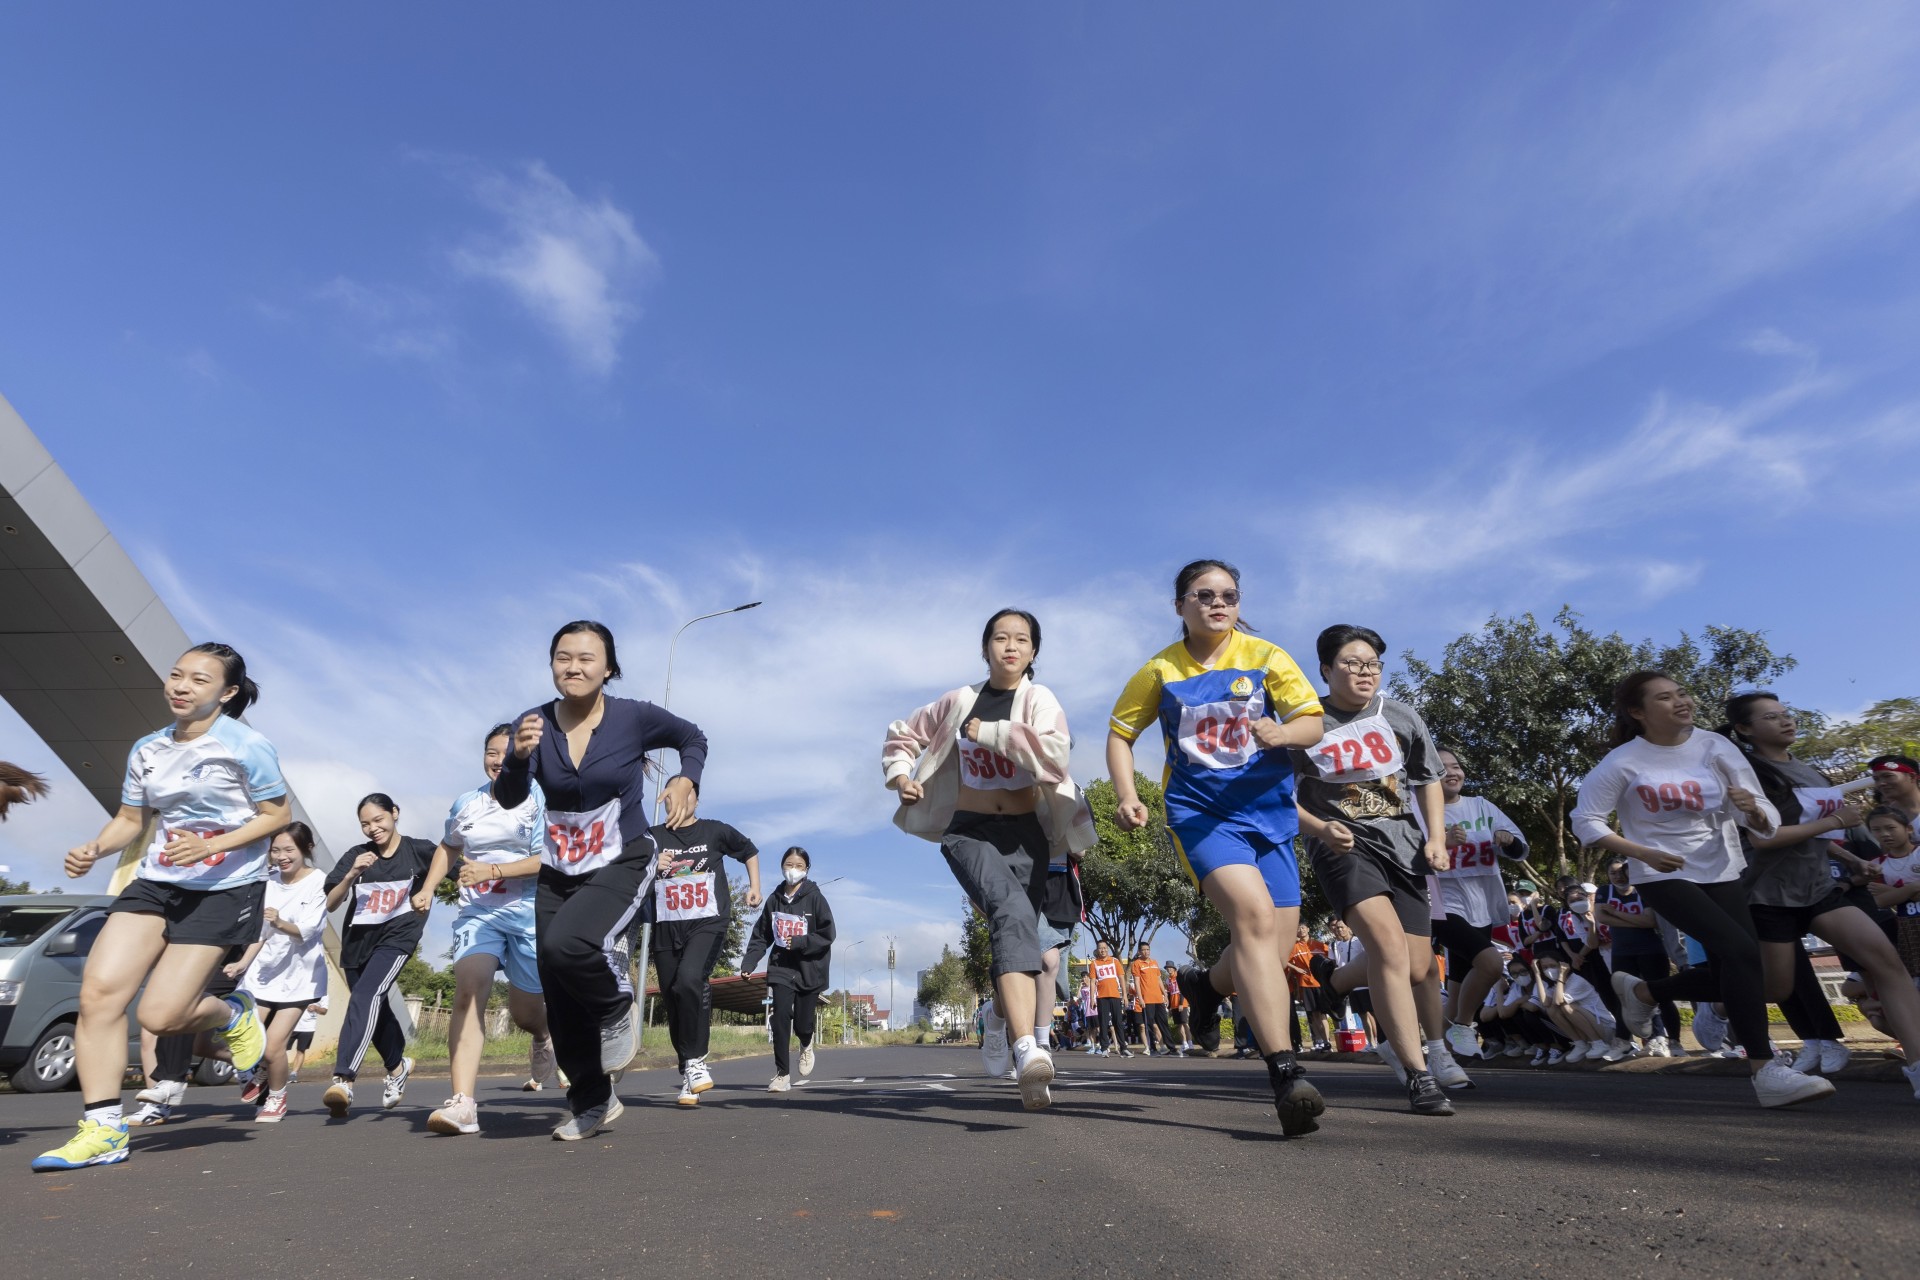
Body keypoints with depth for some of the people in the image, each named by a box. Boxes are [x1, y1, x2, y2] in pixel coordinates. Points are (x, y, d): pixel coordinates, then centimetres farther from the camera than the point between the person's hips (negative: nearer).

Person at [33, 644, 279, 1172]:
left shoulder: (246, 747, -12)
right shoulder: (147, 751, 8)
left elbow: (276, 815, -10)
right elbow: (131, 820, 15)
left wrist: (209, 846, -21)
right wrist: (93, 849, -5)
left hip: (224, 889, -6)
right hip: (156, 881, 6)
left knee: (159, 1015, -9)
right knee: (98, 991, -7)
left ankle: (235, 1017, 25)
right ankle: (102, 1127, 5)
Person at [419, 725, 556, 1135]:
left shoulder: (541, 799, -8)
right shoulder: (466, 804, 7)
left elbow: (550, 859, -16)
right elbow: (447, 848, 26)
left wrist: (491, 870, -21)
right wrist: (428, 889, 14)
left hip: (532, 916, -3)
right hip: (478, 913, 3)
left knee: (524, 1012, 9)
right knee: (467, 993, -22)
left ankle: (543, 1037, 47)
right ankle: (462, 1104, -23)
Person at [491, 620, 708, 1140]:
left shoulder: (634, 717, -14)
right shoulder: (535, 723, -7)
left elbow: (693, 739, 4)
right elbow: (509, 800, -15)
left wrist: (686, 781, -15)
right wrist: (519, 756, -35)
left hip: (623, 863, -4)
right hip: (558, 872, 4)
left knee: (566, 944, -31)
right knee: (560, 1000, 8)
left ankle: (618, 1008, 2)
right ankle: (592, 1103, 29)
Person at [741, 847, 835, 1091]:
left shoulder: (815, 898, -10)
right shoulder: (775, 899, 1)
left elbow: (827, 935, -10)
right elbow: (761, 935, 7)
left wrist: (799, 943, -21)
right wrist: (749, 962, -5)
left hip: (810, 969, -2)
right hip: (781, 968, 2)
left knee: (802, 1023, 2)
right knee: (780, 1018, -10)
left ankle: (806, 1045, 40)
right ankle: (782, 1074, 6)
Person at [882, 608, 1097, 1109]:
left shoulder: (1039, 699, -4)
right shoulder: (960, 700, 4)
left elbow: (1054, 756, -25)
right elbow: (903, 734, 18)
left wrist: (989, 732, -18)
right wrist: (900, 772, -1)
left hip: (1025, 834, 1)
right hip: (969, 831, -1)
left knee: (1016, 932, 1)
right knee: (1013, 913, -28)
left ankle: (1000, 1018, 36)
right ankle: (1029, 1051, -41)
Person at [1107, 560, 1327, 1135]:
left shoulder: (1266, 657, 2)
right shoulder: (1160, 670, 1)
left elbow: (1313, 722, -4)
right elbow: (1120, 733, 9)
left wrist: (1283, 732, -28)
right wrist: (1126, 795, -6)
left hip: (1269, 811, 3)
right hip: (1200, 812, -3)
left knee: (1272, 953, 5)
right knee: (1254, 913, -28)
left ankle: (1207, 984, 40)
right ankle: (1286, 1076, -25)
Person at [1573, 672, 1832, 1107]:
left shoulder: (1716, 748, -4)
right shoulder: (1623, 762, -13)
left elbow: (1767, 822, -3)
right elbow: (1586, 820, -9)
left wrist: (1754, 811, -27)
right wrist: (1642, 852, -20)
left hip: (1721, 873, 5)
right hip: (1664, 877, -5)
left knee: (1732, 976, 4)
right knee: (1741, 950, -22)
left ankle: (1640, 991, 30)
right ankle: (1765, 1072, -14)